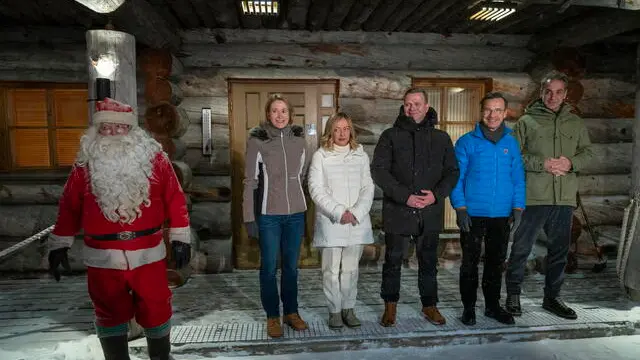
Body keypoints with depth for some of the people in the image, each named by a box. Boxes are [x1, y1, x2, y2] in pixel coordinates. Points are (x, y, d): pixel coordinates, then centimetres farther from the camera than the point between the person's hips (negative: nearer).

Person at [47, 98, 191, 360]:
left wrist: (180, 238, -4)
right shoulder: (85, 166, 1)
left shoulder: (155, 159, -3)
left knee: (155, 311, 11)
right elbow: (69, 208, 7)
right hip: (102, 258, 1)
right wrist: (59, 245, 8)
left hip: (148, 255, -1)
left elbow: (174, 199, -3)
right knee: (110, 315, 14)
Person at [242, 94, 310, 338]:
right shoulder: (257, 140, -6)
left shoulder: (299, 139, 3)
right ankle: (272, 316, 24)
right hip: (268, 215, -3)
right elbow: (250, 181, -6)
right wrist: (249, 217, -7)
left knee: (291, 266, 14)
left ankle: (291, 312, 30)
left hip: (296, 213, 3)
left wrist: (306, 208, 10)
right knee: (269, 267, 8)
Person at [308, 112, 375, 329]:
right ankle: (335, 310, 18)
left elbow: (368, 188, 5)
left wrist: (356, 213, -9)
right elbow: (316, 190, -6)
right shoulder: (321, 156, 0)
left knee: (351, 269, 9)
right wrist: (339, 213, -13)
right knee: (332, 269, 3)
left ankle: (348, 308, 22)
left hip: (357, 222, 2)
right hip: (330, 222, -2)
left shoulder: (361, 155, 8)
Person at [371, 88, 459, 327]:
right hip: (397, 211, -2)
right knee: (393, 260, 10)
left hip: (430, 213, 2)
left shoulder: (441, 138, 8)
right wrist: (405, 196, -16)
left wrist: (437, 194, -11)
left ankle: (429, 305, 31)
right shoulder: (390, 136, 0)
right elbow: (378, 170, -8)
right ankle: (390, 305, 28)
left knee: (429, 262, 14)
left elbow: (452, 172, 8)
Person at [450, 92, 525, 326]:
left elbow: (518, 178, 9)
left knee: (496, 262, 14)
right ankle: (469, 307, 19)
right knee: (470, 262, 5)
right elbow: (456, 177, -5)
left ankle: (493, 305, 29)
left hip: (502, 215, 3)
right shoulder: (467, 142, -3)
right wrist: (460, 208, -12)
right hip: (473, 214, -3)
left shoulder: (511, 143, 7)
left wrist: (518, 208, 0)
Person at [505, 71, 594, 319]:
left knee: (559, 251, 14)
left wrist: (571, 163, -7)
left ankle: (552, 297, 30)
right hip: (533, 197, -4)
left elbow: (587, 152, 13)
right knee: (521, 249, 2)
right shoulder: (527, 121, 0)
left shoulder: (576, 123, 13)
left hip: (565, 198, 5)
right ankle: (513, 296, 18)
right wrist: (542, 164, -16)